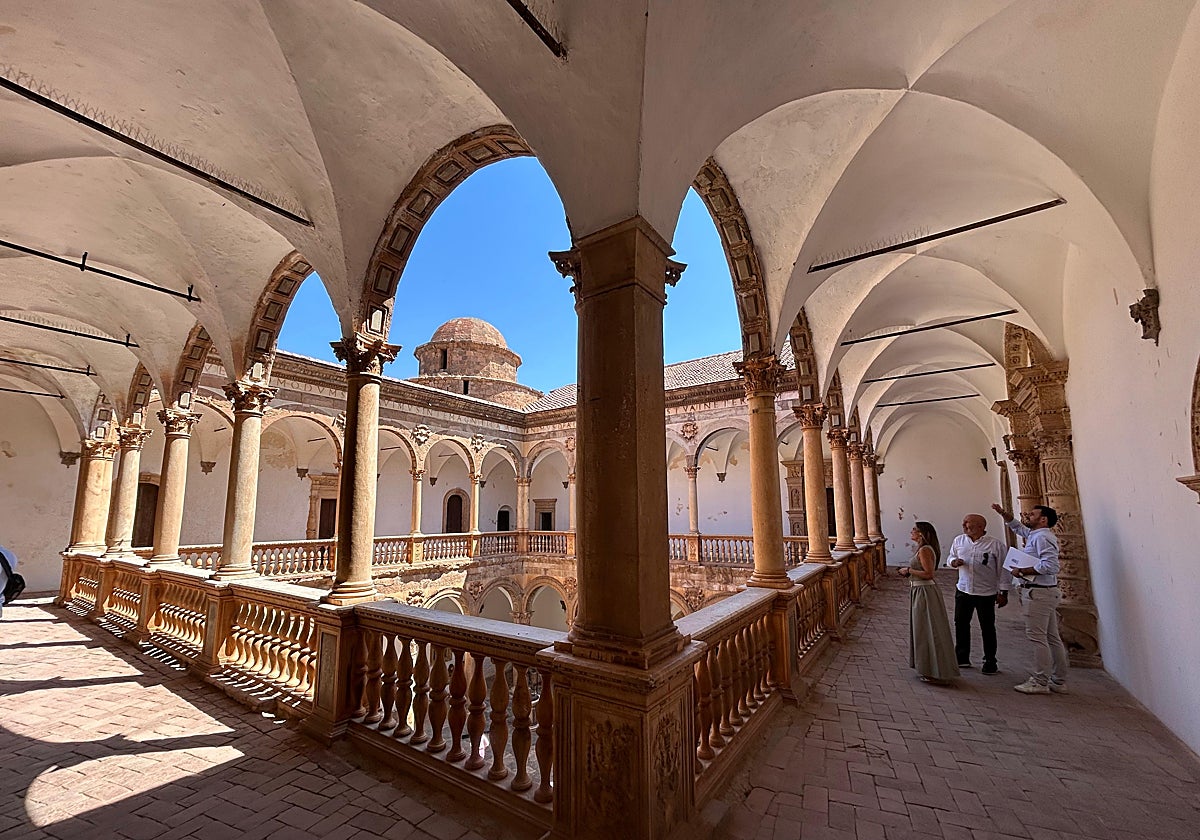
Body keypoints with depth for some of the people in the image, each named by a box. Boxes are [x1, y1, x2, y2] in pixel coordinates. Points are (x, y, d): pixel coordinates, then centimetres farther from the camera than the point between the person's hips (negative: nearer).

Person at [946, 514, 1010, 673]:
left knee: (987, 628, 7)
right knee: (960, 624, 11)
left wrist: (1003, 592, -6)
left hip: (986, 594, -4)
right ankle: (962, 659, 25)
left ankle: (990, 663, 22)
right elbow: (950, 557, 14)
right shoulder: (958, 541, 2)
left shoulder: (995, 545, -11)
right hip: (963, 590, 4)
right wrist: (954, 562, -10)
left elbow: (1003, 569, -6)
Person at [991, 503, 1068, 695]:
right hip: (1047, 593, 10)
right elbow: (1018, 528, 34)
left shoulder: (1042, 537, -16)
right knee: (1052, 638, 14)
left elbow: (1050, 565, -26)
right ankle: (1059, 681, 23)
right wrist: (1004, 514, 22)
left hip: (1038, 593, -10)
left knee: (1037, 637, -4)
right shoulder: (1034, 534, 14)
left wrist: (1022, 571, -18)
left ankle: (1040, 682, 3)